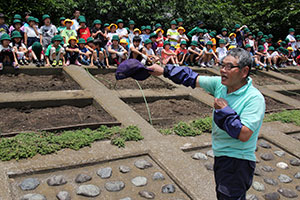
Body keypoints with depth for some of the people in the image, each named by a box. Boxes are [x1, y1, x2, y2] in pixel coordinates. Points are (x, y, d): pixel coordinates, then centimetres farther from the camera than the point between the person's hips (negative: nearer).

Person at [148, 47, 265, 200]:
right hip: (221, 157, 8)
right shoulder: (220, 84, -2)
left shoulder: (255, 98, -21)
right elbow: (194, 79, 7)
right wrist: (164, 71, 8)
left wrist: (225, 110, -23)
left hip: (238, 163, -7)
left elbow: (244, 135, -28)